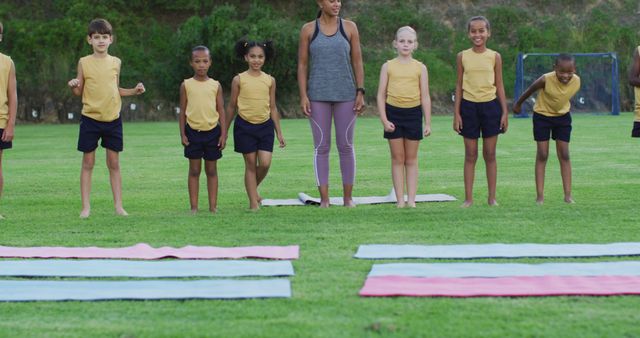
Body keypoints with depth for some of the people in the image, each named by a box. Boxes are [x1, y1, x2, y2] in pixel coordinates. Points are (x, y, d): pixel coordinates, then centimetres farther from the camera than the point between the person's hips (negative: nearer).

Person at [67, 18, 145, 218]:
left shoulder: (115, 62, 6)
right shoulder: (84, 62, -1)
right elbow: (79, 92, 3)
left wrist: (134, 91, 1)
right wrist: (73, 86, -19)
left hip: (113, 119, 2)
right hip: (90, 118, -2)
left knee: (114, 163, 5)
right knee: (88, 163, 1)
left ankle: (118, 206, 9)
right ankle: (86, 207, 5)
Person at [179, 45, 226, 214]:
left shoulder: (215, 85, 2)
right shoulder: (186, 85, 1)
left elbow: (221, 110, 4)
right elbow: (182, 110, 3)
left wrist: (223, 134, -2)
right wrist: (182, 134, -3)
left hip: (212, 131, 1)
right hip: (193, 132, -1)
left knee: (211, 171, 7)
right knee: (194, 171, 4)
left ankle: (213, 206, 11)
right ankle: (194, 207, 7)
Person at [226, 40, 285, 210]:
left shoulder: (269, 80, 5)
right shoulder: (239, 79, -1)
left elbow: (273, 108, 11)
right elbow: (231, 106, 6)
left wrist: (279, 132, 9)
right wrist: (225, 131, 8)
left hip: (265, 126, 2)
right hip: (245, 126, -2)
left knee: (265, 163, -8)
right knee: (250, 164, 1)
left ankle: (254, 188, 21)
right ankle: (253, 202, 8)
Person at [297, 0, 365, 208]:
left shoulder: (349, 27, 4)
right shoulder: (308, 30, 3)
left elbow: (357, 61, 4)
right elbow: (302, 64, 3)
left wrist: (360, 92, -3)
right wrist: (303, 96, -6)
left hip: (345, 95, 1)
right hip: (318, 95, 0)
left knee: (346, 145, 3)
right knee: (321, 147, 0)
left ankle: (348, 197, 11)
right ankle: (324, 199, 4)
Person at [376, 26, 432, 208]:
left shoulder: (420, 68, 3)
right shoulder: (388, 66, 2)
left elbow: (425, 96, 4)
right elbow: (381, 94, 1)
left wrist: (427, 123, 0)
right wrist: (384, 120, -7)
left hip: (413, 113, 0)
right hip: (393, 112, 0)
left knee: (411, 159, 6)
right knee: (397, 158, 3)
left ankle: (411, 199, 8)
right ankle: (400, 199, 6)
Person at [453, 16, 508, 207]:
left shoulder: (494, 57, 2)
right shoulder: (463, 57, 2)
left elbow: (499, 86, 5)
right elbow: (459, 85, 5)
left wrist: (505, 112, 0)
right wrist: (456, 113, 0)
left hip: (490, 106, 0)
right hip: (469, 106, 0)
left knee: (490, 154, 4)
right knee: (470, 155, 3)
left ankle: (492, 197, 11)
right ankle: (468, 198, 7)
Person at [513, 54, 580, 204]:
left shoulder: (576, 81, -21)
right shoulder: (546, 80, -31)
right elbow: (530, 90, -12)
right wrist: (518, 104, 4)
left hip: (562, 116, 3)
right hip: (542, 116, -3)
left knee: (564, 155, 0)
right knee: (542, 155, -4)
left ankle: (568, 194, 1)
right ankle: (540, 195, -2)